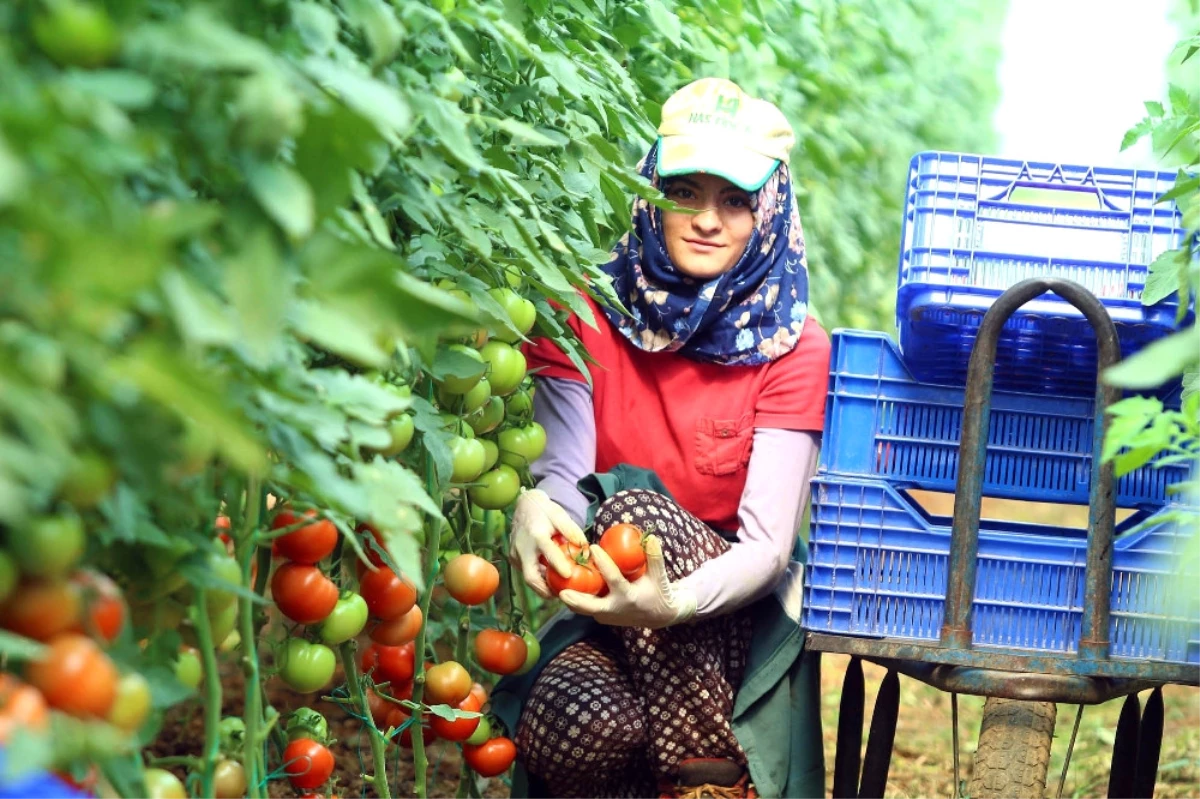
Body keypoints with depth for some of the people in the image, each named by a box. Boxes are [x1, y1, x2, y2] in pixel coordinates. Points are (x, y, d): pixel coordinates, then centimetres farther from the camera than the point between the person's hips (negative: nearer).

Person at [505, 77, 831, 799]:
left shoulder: (792, 347, -7)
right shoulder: (587, 313, 0)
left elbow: (768, 544, -16)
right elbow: (563, 473, -10)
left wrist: (674, 603, -39)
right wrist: (536, 507, -37)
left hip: (726, 617, -1)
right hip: (608, 620, 1)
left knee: (635, 509, -30)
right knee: (582, 727, -34)